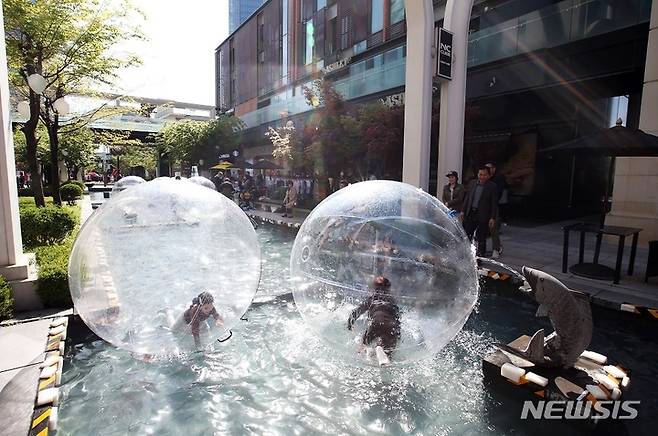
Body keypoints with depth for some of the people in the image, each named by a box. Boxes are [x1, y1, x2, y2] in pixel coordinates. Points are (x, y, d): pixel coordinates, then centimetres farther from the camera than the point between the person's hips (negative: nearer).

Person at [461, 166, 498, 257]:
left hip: (483, 216, -4)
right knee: (466, 236, 8)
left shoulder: (492, 187, -5)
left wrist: (493, 218, -11)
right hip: (470, 214, 4)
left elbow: (494, 204, -6)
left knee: (481, 239, 6)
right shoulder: (472, 183, 8)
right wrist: (463, 211, 9)